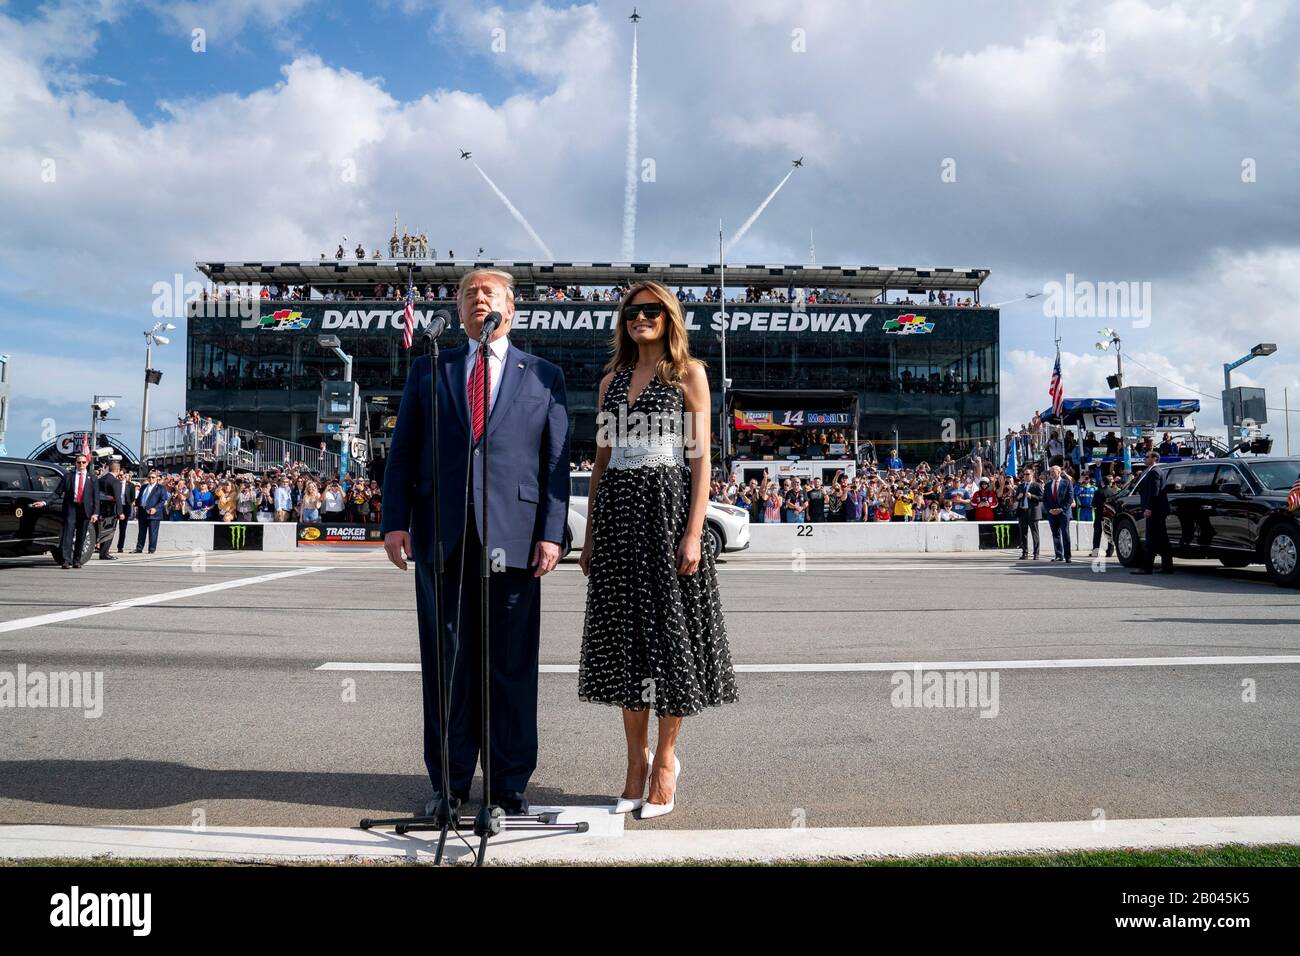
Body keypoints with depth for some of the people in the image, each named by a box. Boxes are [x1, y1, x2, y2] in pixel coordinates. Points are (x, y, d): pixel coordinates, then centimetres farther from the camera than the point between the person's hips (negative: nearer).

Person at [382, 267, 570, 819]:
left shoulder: (544, 376, 11)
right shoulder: (428, 370, 14)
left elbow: (556, 462, 5)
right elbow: (402, 452, 10)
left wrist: (551, 533, -5)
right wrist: (395, 521, -1)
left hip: (513, 538, -1)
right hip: (441, 538, 2)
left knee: (511, 666, 3)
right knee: (446, 664, 7)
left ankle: (510, 787, 15)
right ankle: (449, 784, 19)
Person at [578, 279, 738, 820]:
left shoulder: (688, 373, 2)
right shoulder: (612, 379, 15)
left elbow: (701, 458, -4)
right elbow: (601, 459, 15)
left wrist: (693, 532, -14)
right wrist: (590, 533, 10)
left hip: (667, 506, -4)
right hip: (617, 510, 5)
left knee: (669, 629, -1)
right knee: (625, 632, 6)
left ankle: (665, 759, 13)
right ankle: (637, 759, 17)